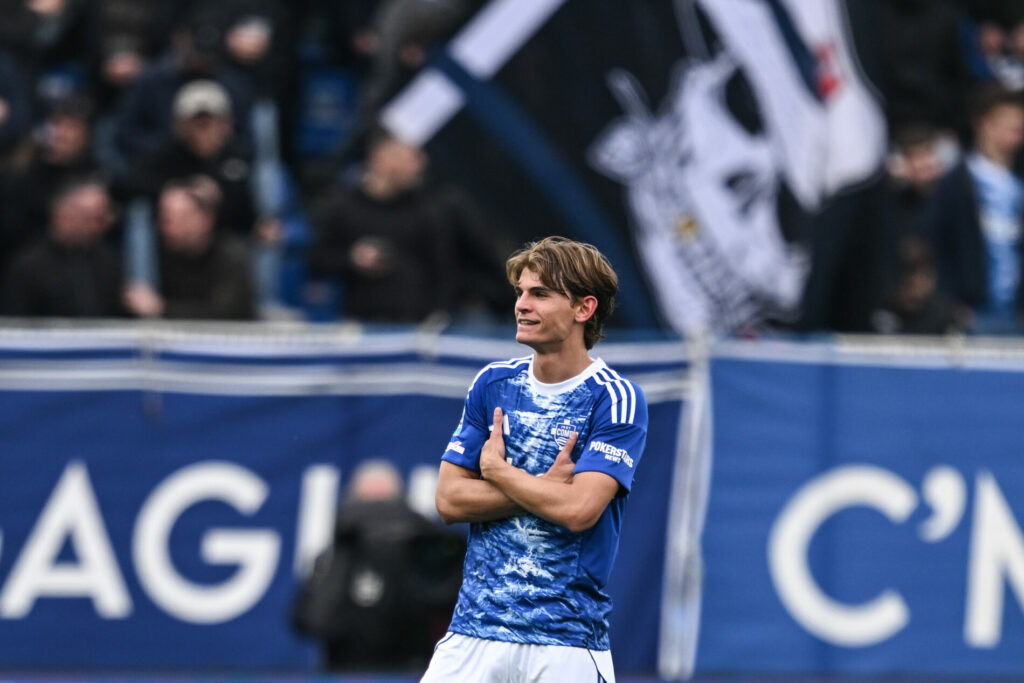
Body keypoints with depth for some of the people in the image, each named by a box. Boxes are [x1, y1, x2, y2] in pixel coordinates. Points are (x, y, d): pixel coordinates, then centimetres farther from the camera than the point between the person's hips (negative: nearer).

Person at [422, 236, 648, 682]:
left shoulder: (617, 399, -6)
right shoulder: (493, 384, 9)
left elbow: (579, 509, -18)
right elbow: (449, 501, 4)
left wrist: (497, 470, -4)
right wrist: (545, 486, -8)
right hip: (475, 630, 4)